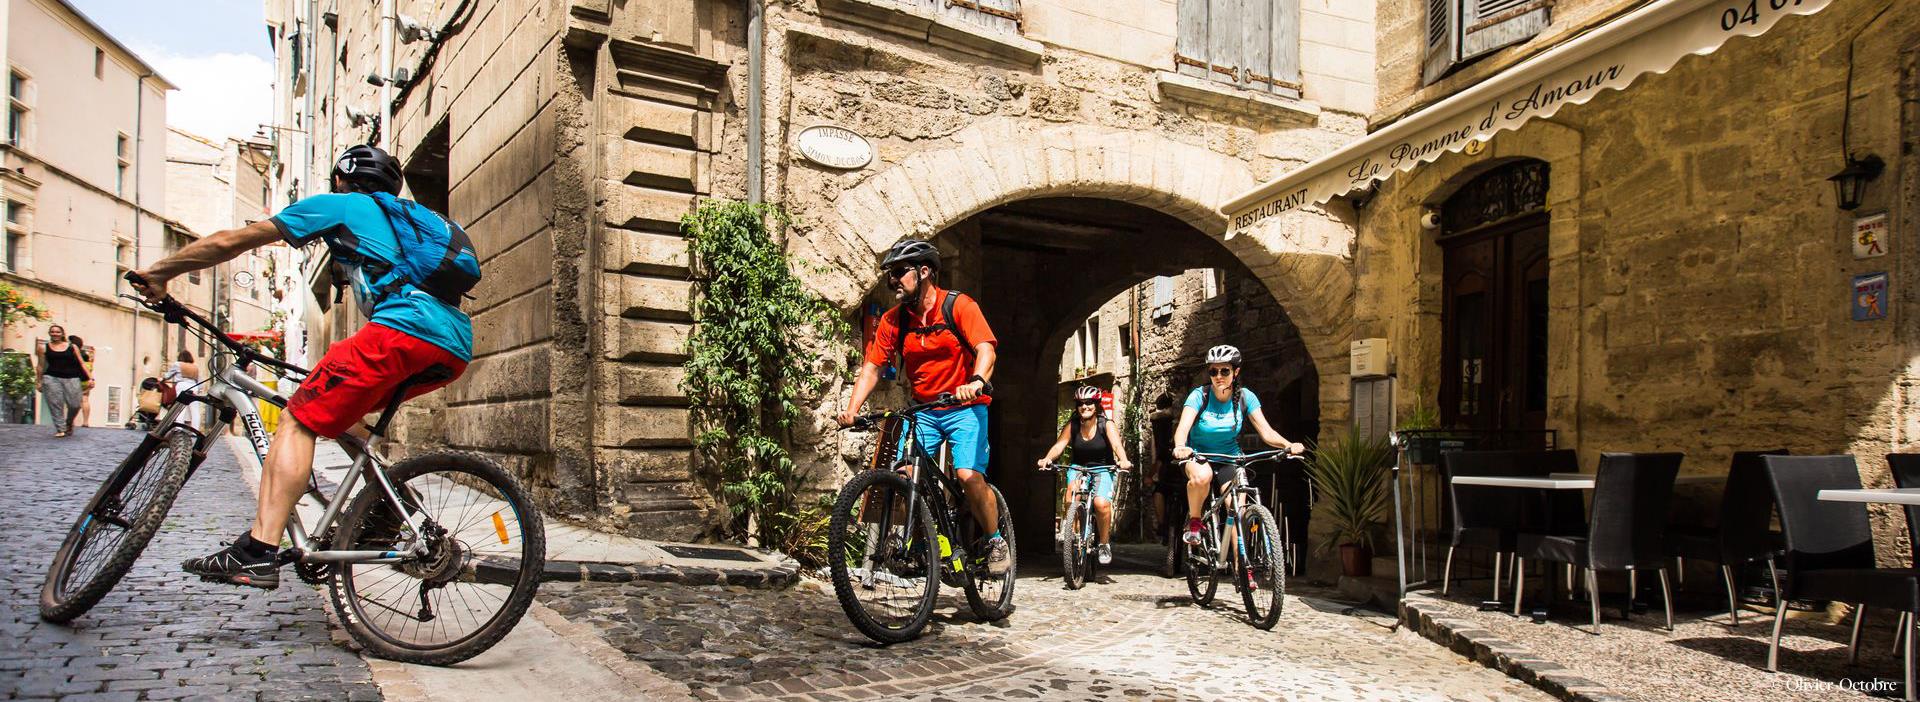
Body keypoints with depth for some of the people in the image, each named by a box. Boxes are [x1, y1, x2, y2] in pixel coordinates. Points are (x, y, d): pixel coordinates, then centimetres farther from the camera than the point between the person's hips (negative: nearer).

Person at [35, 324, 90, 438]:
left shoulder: (72, 347, 9)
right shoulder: (44, 347, 8)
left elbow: (81, 363, 9)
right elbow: (41, 365, 11)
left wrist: (90, 378, 2)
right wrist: (39, 382, 9)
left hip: (72, 378, 0)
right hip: (51, 378, 0)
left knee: (74, 405, -4)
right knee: (55, 405, -6)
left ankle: (69, 423, 25)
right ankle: (60, 429, 0)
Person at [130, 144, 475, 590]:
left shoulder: (338, 205, 19)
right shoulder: (409, 216, 38)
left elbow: (232, 241, 18)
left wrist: (159, 273, 30)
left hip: (402, 328, -7)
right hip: (455, 350, 7)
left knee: (298, 420, -2)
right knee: (337, 404, 28)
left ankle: (258, 552, -14)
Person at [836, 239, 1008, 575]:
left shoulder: (959, 306, -11)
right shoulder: (893, 320, 1)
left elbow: (985, 348, -23)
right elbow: (872, 366, -1)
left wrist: (977, 381, -44)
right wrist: (852, 409, -15)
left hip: (965, 407, -4)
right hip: (923, 410, 4)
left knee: (968, 475, -20)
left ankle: (995, 541, 2)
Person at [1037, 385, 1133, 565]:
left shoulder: (1106, 425, -8)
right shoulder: (1072, 426, -3)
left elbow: (1117, 444, -24)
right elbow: (1059, 445, -14)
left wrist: (1123, 460, -45)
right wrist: (1047, 459, -35)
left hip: (1102, 470, -2)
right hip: (1078, 469, 2)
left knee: (1101, 503, -27)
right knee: (1071, 499, -31)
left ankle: (1104, 543, -4)